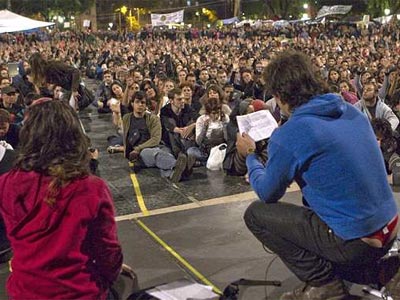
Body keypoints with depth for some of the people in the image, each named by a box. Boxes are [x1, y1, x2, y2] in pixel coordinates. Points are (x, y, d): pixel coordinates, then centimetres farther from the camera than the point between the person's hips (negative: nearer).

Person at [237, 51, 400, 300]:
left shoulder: (288, 135, -16)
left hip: (354, 240, -7)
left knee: (256, 214, 2)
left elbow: (268, 194, 0)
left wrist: (250, 155, 16)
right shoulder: (352, 111, 3)